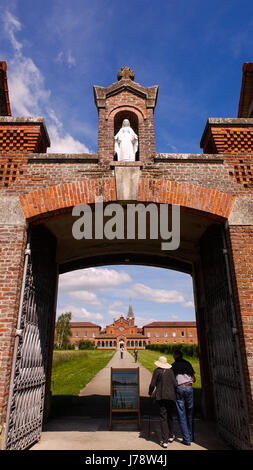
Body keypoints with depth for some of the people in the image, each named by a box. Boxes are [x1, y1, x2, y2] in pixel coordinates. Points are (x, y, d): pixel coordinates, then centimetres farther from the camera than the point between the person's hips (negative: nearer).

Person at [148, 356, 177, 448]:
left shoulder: (157, 371, -4)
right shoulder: (171, 371, 3)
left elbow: (152, 384, -5)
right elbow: (175, 384, 0)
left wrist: (150, 393, 13)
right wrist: (175, 394, 16)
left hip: (161, 396, -3)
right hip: (171, 396, 3)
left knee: (163, 417, 2)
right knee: (170, 416, 20)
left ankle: (165, 441, 0)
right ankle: (171, 436, 32)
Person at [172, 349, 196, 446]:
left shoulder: (173, 366, 3)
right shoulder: (188, 363, 9)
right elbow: (194, 379, 10)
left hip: (179, 388, -3)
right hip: (189, 388, 3)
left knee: (182, 414, 4)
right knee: (190, 413, 16)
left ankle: (186, 439, 4)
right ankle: (191, 436, 24)